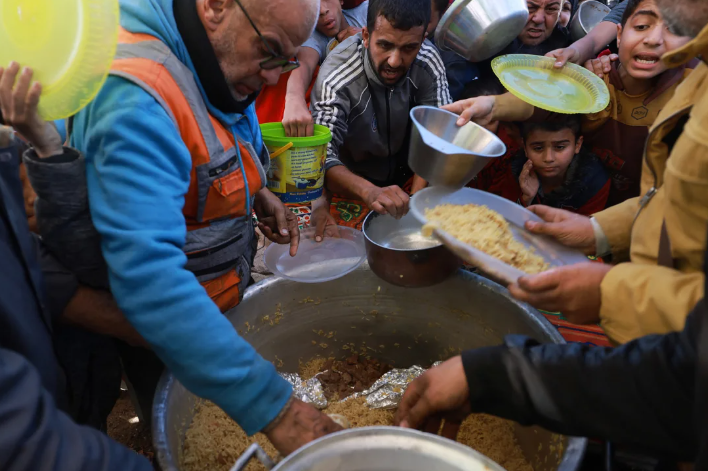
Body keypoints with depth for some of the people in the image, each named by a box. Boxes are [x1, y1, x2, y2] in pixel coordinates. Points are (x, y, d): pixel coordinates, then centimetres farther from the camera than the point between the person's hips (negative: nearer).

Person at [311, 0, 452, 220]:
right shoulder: (337, 78, -33)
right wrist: (369, 191, -57)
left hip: (403, 168, 3)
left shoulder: (428, 62, -21)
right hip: (352, 177, -3)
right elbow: (323, 156, -38)